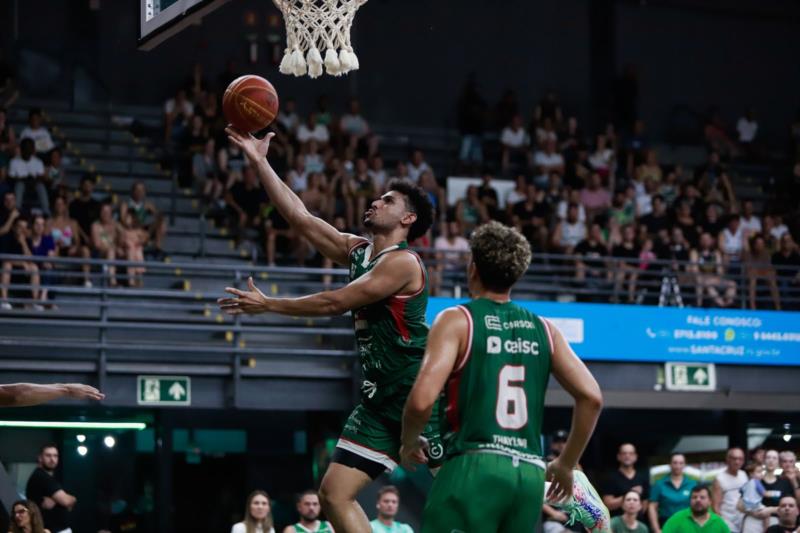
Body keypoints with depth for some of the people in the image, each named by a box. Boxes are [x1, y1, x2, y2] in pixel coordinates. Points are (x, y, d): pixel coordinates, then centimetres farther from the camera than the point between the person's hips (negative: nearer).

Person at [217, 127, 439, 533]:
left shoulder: (402, 262, -14)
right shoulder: (357, 251, 11)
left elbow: (334, 303, -16)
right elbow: (298, 216, 9)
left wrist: (267, 305, -9)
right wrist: (259, 161, 5)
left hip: (420, 394, -8)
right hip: (379, 398, 8)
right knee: (335, 493, 1)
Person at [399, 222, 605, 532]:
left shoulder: (458, 320, 0)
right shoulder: (543, 330, 14)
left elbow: (422, 400, -12)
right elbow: (591, 397, 10)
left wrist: (409, 443, 8)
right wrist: (566, 465, 20)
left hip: (475, 469, -6)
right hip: (529, 475, 6)